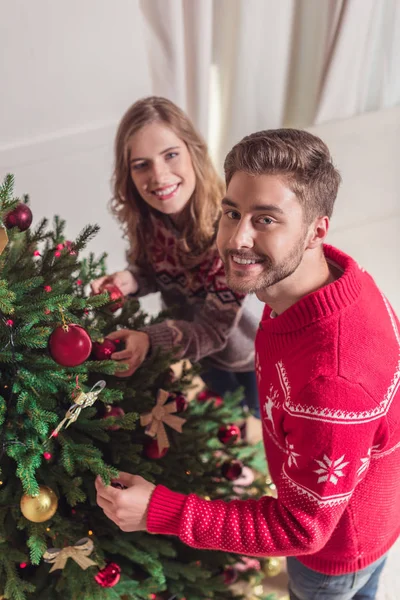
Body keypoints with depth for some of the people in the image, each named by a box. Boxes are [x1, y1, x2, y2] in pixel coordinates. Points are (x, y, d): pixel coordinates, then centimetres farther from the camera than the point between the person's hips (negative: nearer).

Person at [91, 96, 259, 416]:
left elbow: (214, 329, -34)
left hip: (246, 356, -4)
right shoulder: (143, 217, -22)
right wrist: (130, 280, -26)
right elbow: (156, 272, -4)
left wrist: (149, 339, -50)